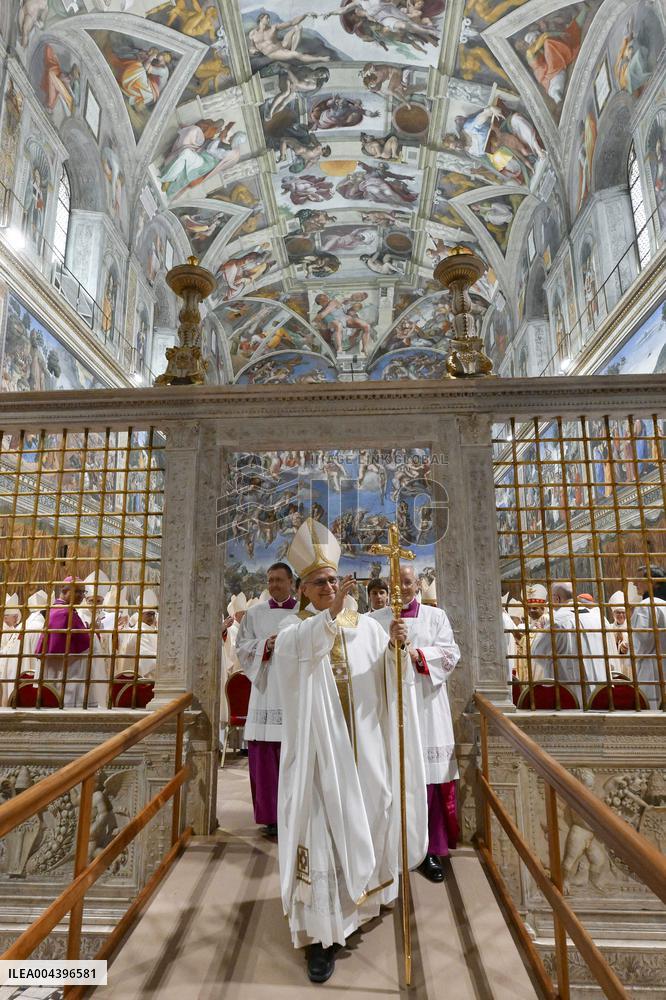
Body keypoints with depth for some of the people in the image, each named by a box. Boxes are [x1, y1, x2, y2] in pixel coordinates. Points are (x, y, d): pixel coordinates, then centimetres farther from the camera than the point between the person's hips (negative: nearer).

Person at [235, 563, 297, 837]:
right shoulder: (255, 613, 10)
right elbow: (242, 647, 7)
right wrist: (266, 645, -9)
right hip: (266, 691, 2)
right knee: (265, 754, 2)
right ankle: (272, 815, 16)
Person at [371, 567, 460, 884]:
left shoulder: (436, 616, 8)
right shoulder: (376, 619, 7)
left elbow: (451, 653, -2)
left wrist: (418, 654, -16)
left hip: (426, 705, 0)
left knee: (428, 773, 2)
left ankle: (429, 849, 13)